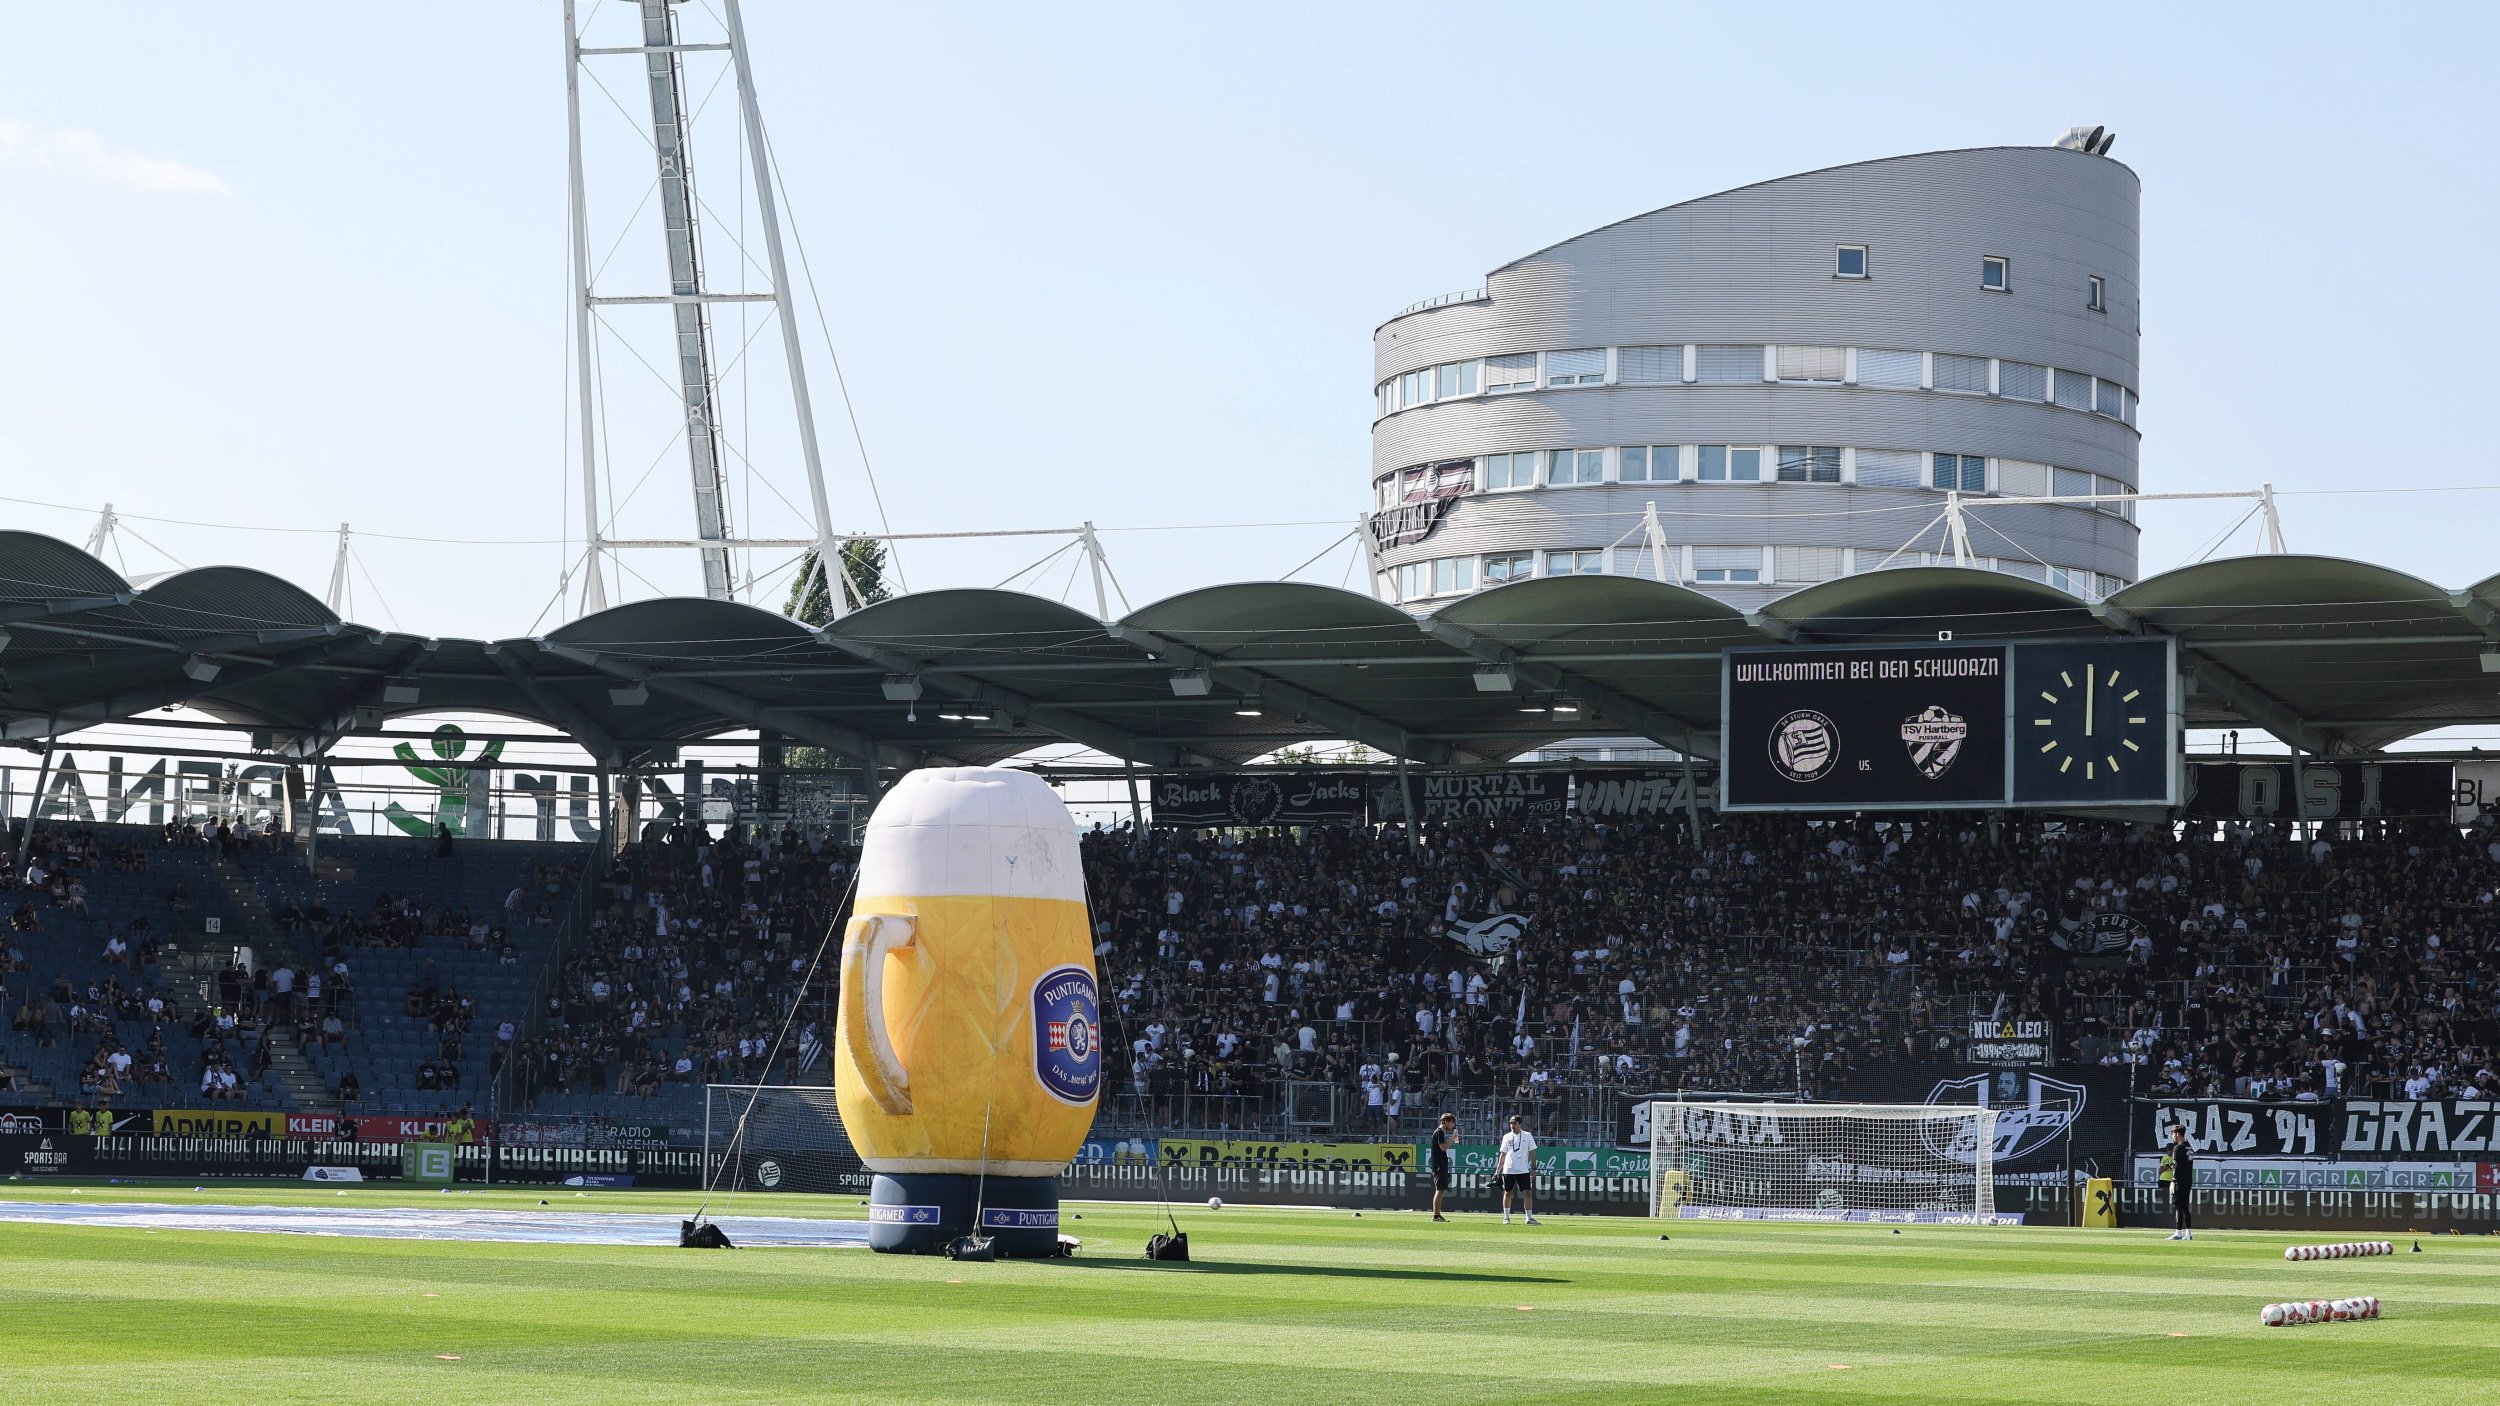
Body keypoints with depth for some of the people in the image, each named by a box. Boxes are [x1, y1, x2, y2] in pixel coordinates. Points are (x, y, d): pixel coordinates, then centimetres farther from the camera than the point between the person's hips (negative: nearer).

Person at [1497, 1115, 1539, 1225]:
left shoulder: (1527, 1136, 3)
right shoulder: (1507, 1137, 6)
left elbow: (1532, 1153, 4)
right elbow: (1503, 1154, 10)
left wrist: (1533, 1168, -3)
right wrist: (1498, 1169, 6)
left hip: (1523, 1170, -1)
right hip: (1508, 1170, 1)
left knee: (1528, 1193, -6)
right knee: (1507, 1193, 5)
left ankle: (1529, 1217, -1)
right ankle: (1506, 1217, 15)